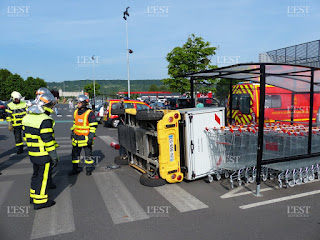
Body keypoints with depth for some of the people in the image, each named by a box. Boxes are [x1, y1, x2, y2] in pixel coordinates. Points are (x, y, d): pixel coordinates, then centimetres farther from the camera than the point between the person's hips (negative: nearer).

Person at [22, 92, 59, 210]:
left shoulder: (28, 117, 7)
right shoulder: (45, 120, -22)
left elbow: (26, 135, 14)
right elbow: (48, 141, -22)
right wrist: (54, 156, -16)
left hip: (33, 153, 9)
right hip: (44, 155, -9)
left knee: (36, 174, 22)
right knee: (43, 177, 3)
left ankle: (34, 196, 35)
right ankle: (40, 201, 12)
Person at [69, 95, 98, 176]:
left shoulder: (89, 113, -13)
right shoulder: (76, 112, 9)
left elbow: (93, 126, -13)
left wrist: (91, 137, -17)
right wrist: (72, 132, 21)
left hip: (86, 138, -6)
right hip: (76, 137, 7)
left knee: (88, 153, 6)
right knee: (75, 153, 12)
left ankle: (89, 168, 22)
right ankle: (76, 168, 25)